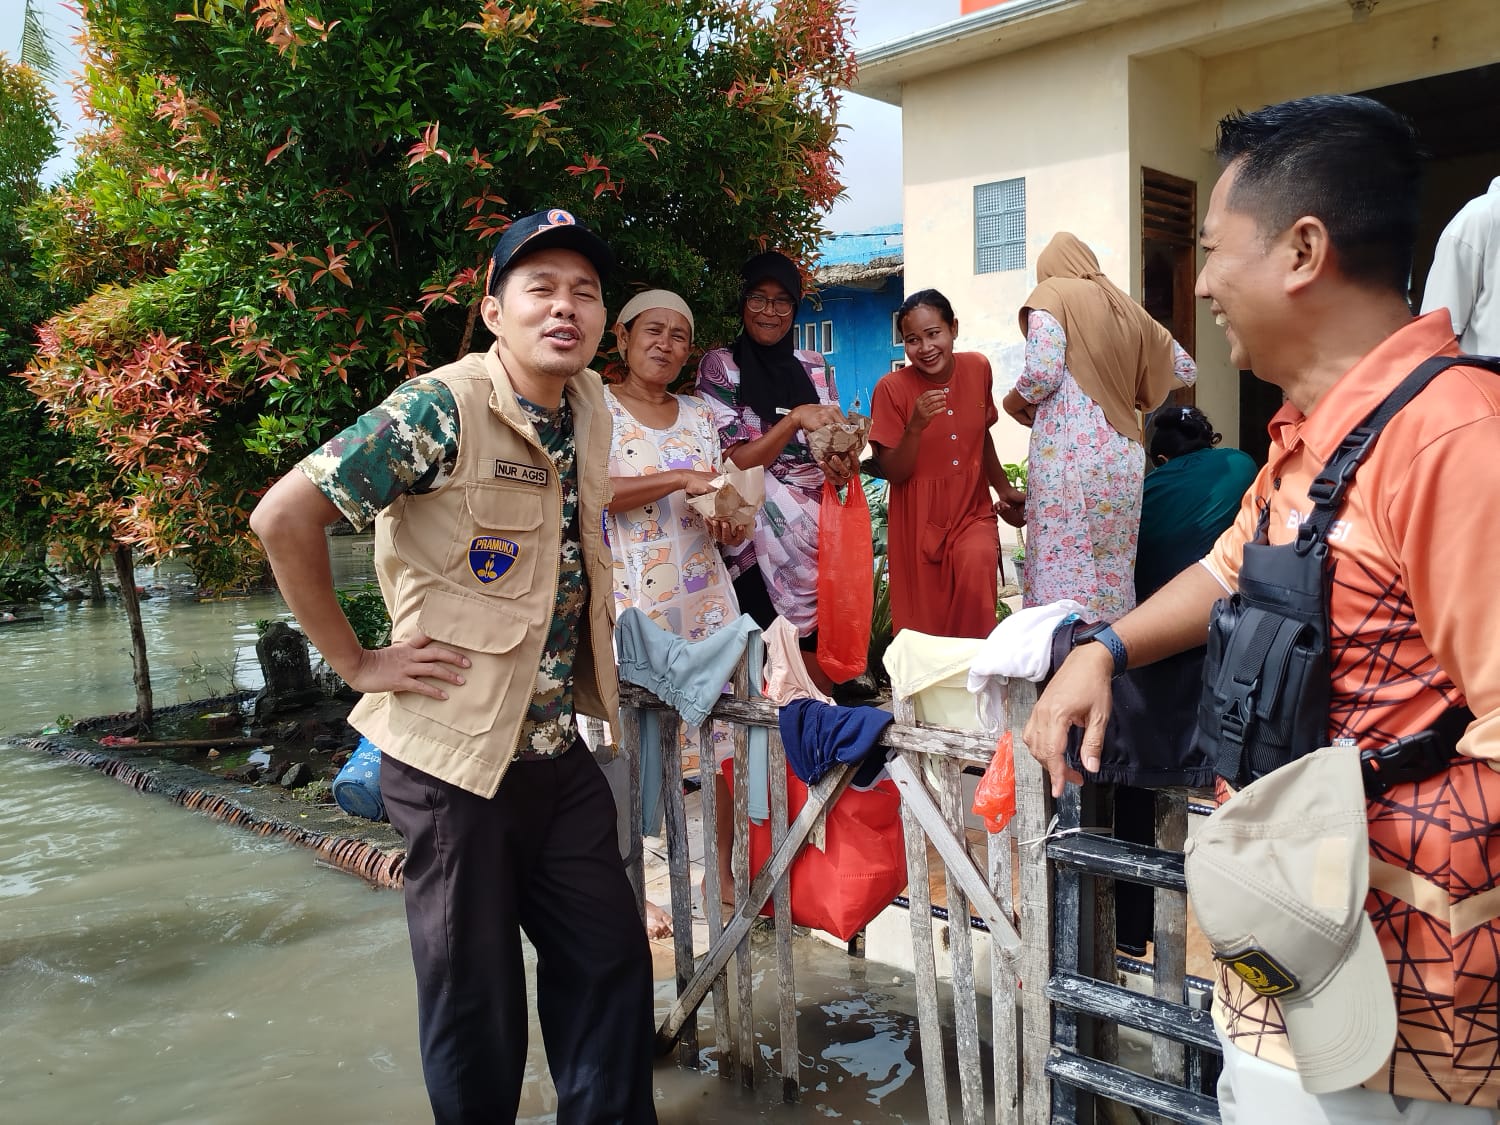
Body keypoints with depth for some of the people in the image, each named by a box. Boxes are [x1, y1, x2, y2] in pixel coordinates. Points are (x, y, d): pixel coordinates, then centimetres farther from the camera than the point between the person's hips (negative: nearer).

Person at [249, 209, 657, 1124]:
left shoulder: (589, 405, 5)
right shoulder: (445, 408, -17)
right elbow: (285, 517, -18)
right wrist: (356, 662, -13)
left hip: (559, 748, 7)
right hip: (455, 751, -6)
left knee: (610, 962, 15)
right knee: (478, 999, 8)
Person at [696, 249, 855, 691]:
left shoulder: (814, 368, 11)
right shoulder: (719, 365, -1)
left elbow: (833, 443, 13)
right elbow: (735, 462, -8)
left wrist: (842, 465, -11)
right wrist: (796, 418, -18)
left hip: (819, 531, 4)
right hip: (761, 540, -4)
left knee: (824, 665, 2)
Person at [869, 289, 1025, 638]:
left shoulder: (978, 368, 0)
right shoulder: (892, 388, -12)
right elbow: (893, 473, -10)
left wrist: (1004, 488, 17)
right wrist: (915, 427, -25)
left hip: (972, 509, 2)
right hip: (920, 521, -2)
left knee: (977, 564, -26)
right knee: (925, 629, -2)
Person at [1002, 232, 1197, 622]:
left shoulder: (1052, 293, 3)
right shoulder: (1127, 308, 19)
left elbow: (1043, 373, -11)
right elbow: (1185, 369, 25)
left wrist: (1012, 402, 8)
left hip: (1069, 453, -6)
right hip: (1123, 455, 6)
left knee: (1061, 567, -7)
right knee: (1113, 570, 8)